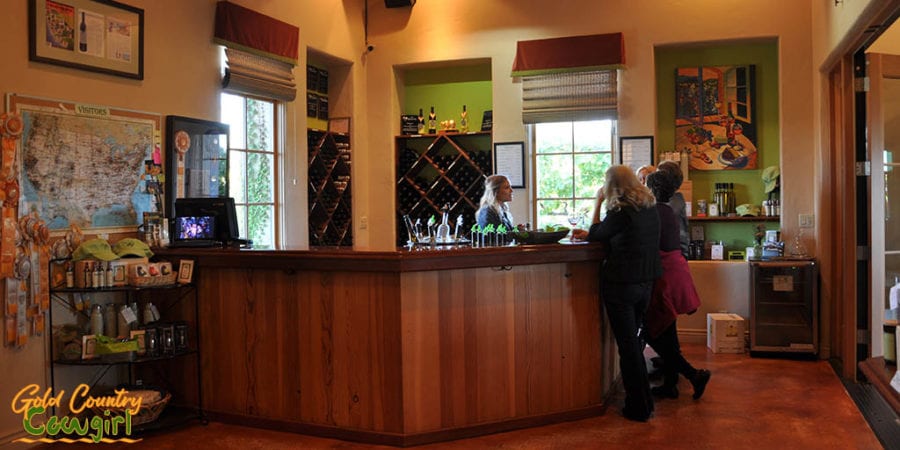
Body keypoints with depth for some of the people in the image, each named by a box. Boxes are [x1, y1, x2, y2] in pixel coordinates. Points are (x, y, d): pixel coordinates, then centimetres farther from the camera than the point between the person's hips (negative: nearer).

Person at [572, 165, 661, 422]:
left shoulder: (620, 213, -18)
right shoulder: (649, 209, 7)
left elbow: (597, 234, -1)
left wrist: (598, 204, 5)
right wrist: (587, 234, 20)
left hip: (621, 285, -8)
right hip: (646, 283, 8)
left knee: (628, 345, 1)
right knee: (634, 342, 21)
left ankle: (639, 407, 9)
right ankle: (641, 403, 33)